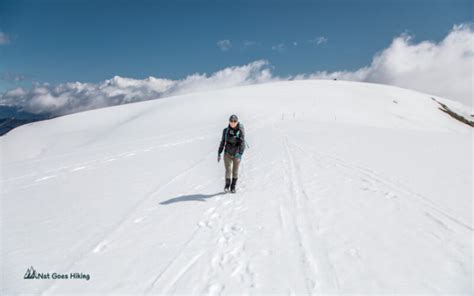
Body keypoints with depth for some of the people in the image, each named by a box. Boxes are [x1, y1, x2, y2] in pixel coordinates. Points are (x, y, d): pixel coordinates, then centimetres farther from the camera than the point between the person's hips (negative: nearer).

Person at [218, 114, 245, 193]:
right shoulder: (226, 130, -1)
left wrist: (240, 154, -27)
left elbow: (242, 143, -15)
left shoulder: (241, 131, -10)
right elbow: (222, 142, 7)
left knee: (235, 171, 6)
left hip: (237, 154, -1)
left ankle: (233, 187, 24)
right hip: (227, 154, 1)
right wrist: (219, 153, 5)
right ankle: (227, 185, 10)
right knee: (228, 170, -9)